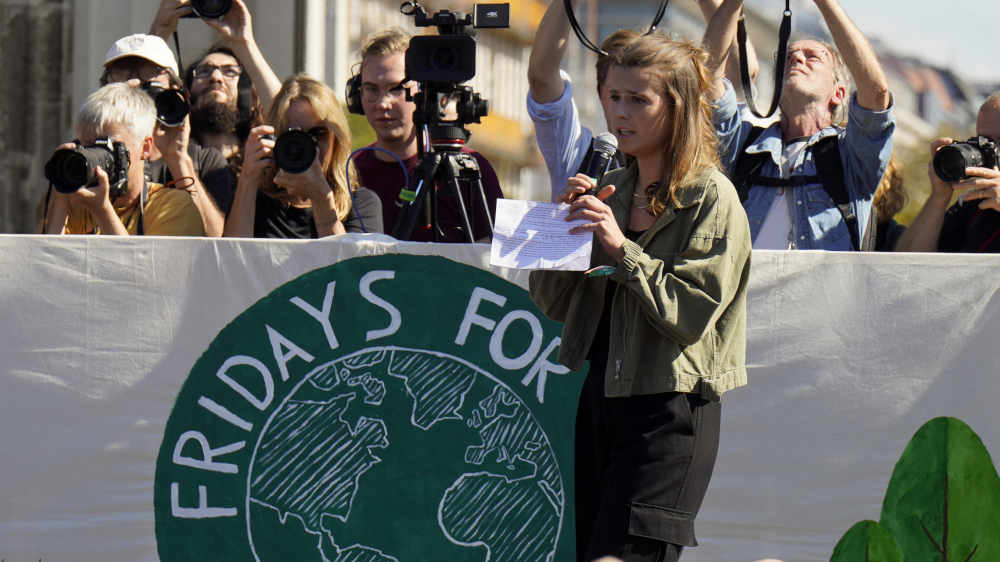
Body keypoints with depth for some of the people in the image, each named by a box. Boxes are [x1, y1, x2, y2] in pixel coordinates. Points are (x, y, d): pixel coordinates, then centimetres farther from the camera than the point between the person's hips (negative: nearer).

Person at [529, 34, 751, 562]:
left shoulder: (712, 198, -7)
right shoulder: (611, 191, 12)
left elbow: (691, 312, -16)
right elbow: (552, 301, 12)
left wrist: (621, 247, -20)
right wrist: (567, 225, -3)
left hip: (670, 409, -7)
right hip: (602, 397, 7)